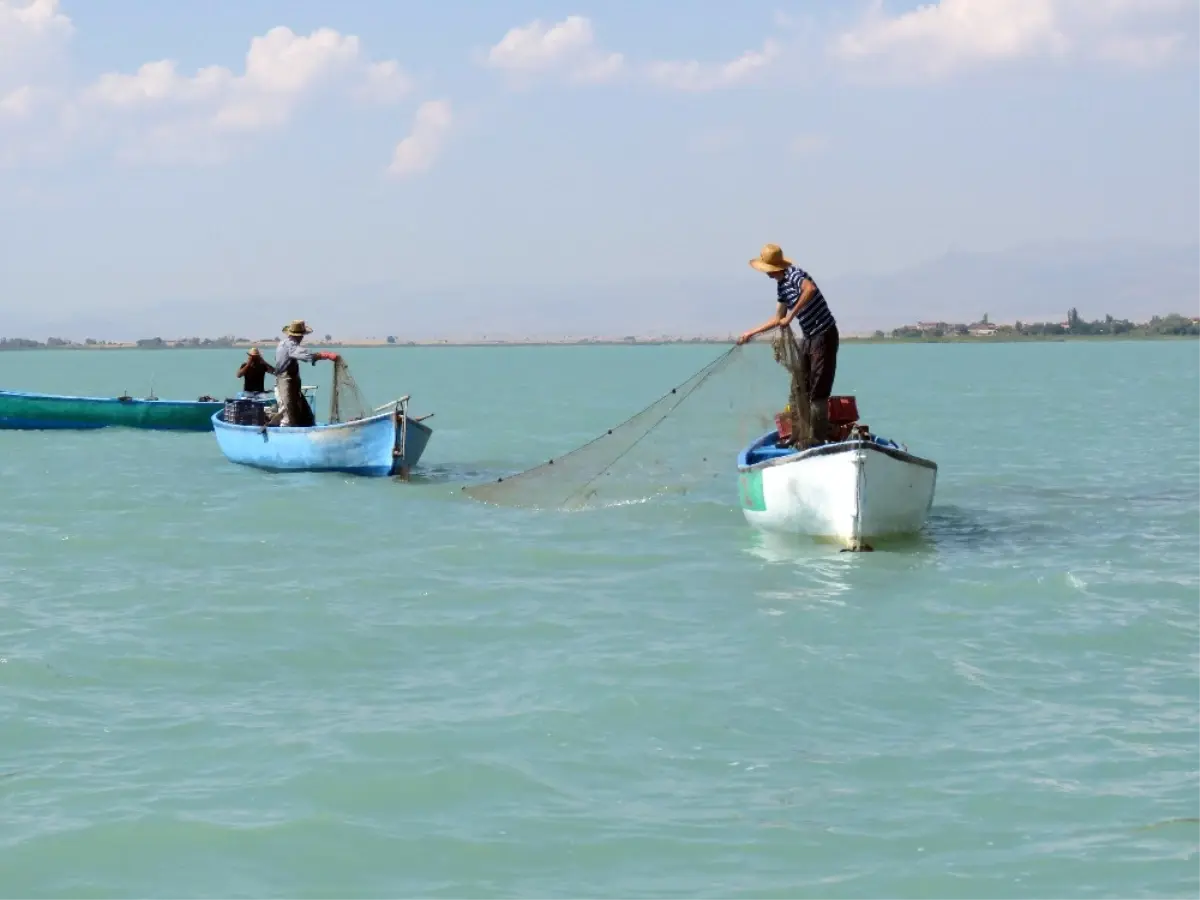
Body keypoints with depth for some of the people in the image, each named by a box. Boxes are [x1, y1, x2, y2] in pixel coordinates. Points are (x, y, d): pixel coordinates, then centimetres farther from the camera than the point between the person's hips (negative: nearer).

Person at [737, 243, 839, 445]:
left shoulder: (794, 274, -17)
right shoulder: (781, 285, 11)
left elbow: (810, 288, -40)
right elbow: (778, 319, 21)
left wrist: (791, 316, -34)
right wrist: (752, 333, 23)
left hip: (824, 335, -10)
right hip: (809, 337, 10)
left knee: (818, 392, -9)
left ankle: (818, 440, -6)